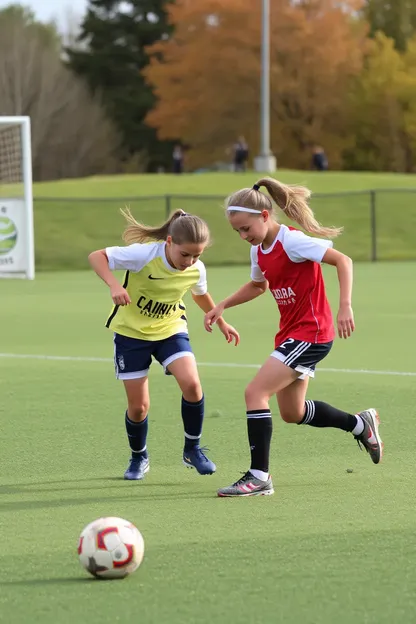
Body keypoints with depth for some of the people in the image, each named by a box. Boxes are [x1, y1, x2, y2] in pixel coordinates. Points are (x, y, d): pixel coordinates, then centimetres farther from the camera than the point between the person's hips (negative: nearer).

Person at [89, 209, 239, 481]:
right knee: (139, 406, -2)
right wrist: (114, 285, -40)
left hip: (170, 329, 2)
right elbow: (96, 256, -25)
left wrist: (221, 322, 22)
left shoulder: (196, 270, -13)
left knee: (191, 384, -23)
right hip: (131, 331, -2)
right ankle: (139, 458, 28)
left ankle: (193, 449, -1)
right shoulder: (144, 254, -28)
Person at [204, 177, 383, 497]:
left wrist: (345, 307, -30)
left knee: (255, 392, -18)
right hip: (291, 333, 10)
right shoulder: (259, 250, 7)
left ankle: (259, 476, -14)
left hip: (311, 333, -10)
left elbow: (343, 260, -21)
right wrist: (222, 306, 14)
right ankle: (360, 424, 38)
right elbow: (258, 285, 27)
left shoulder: (292, 241, -19)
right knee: (292, 413, 18)